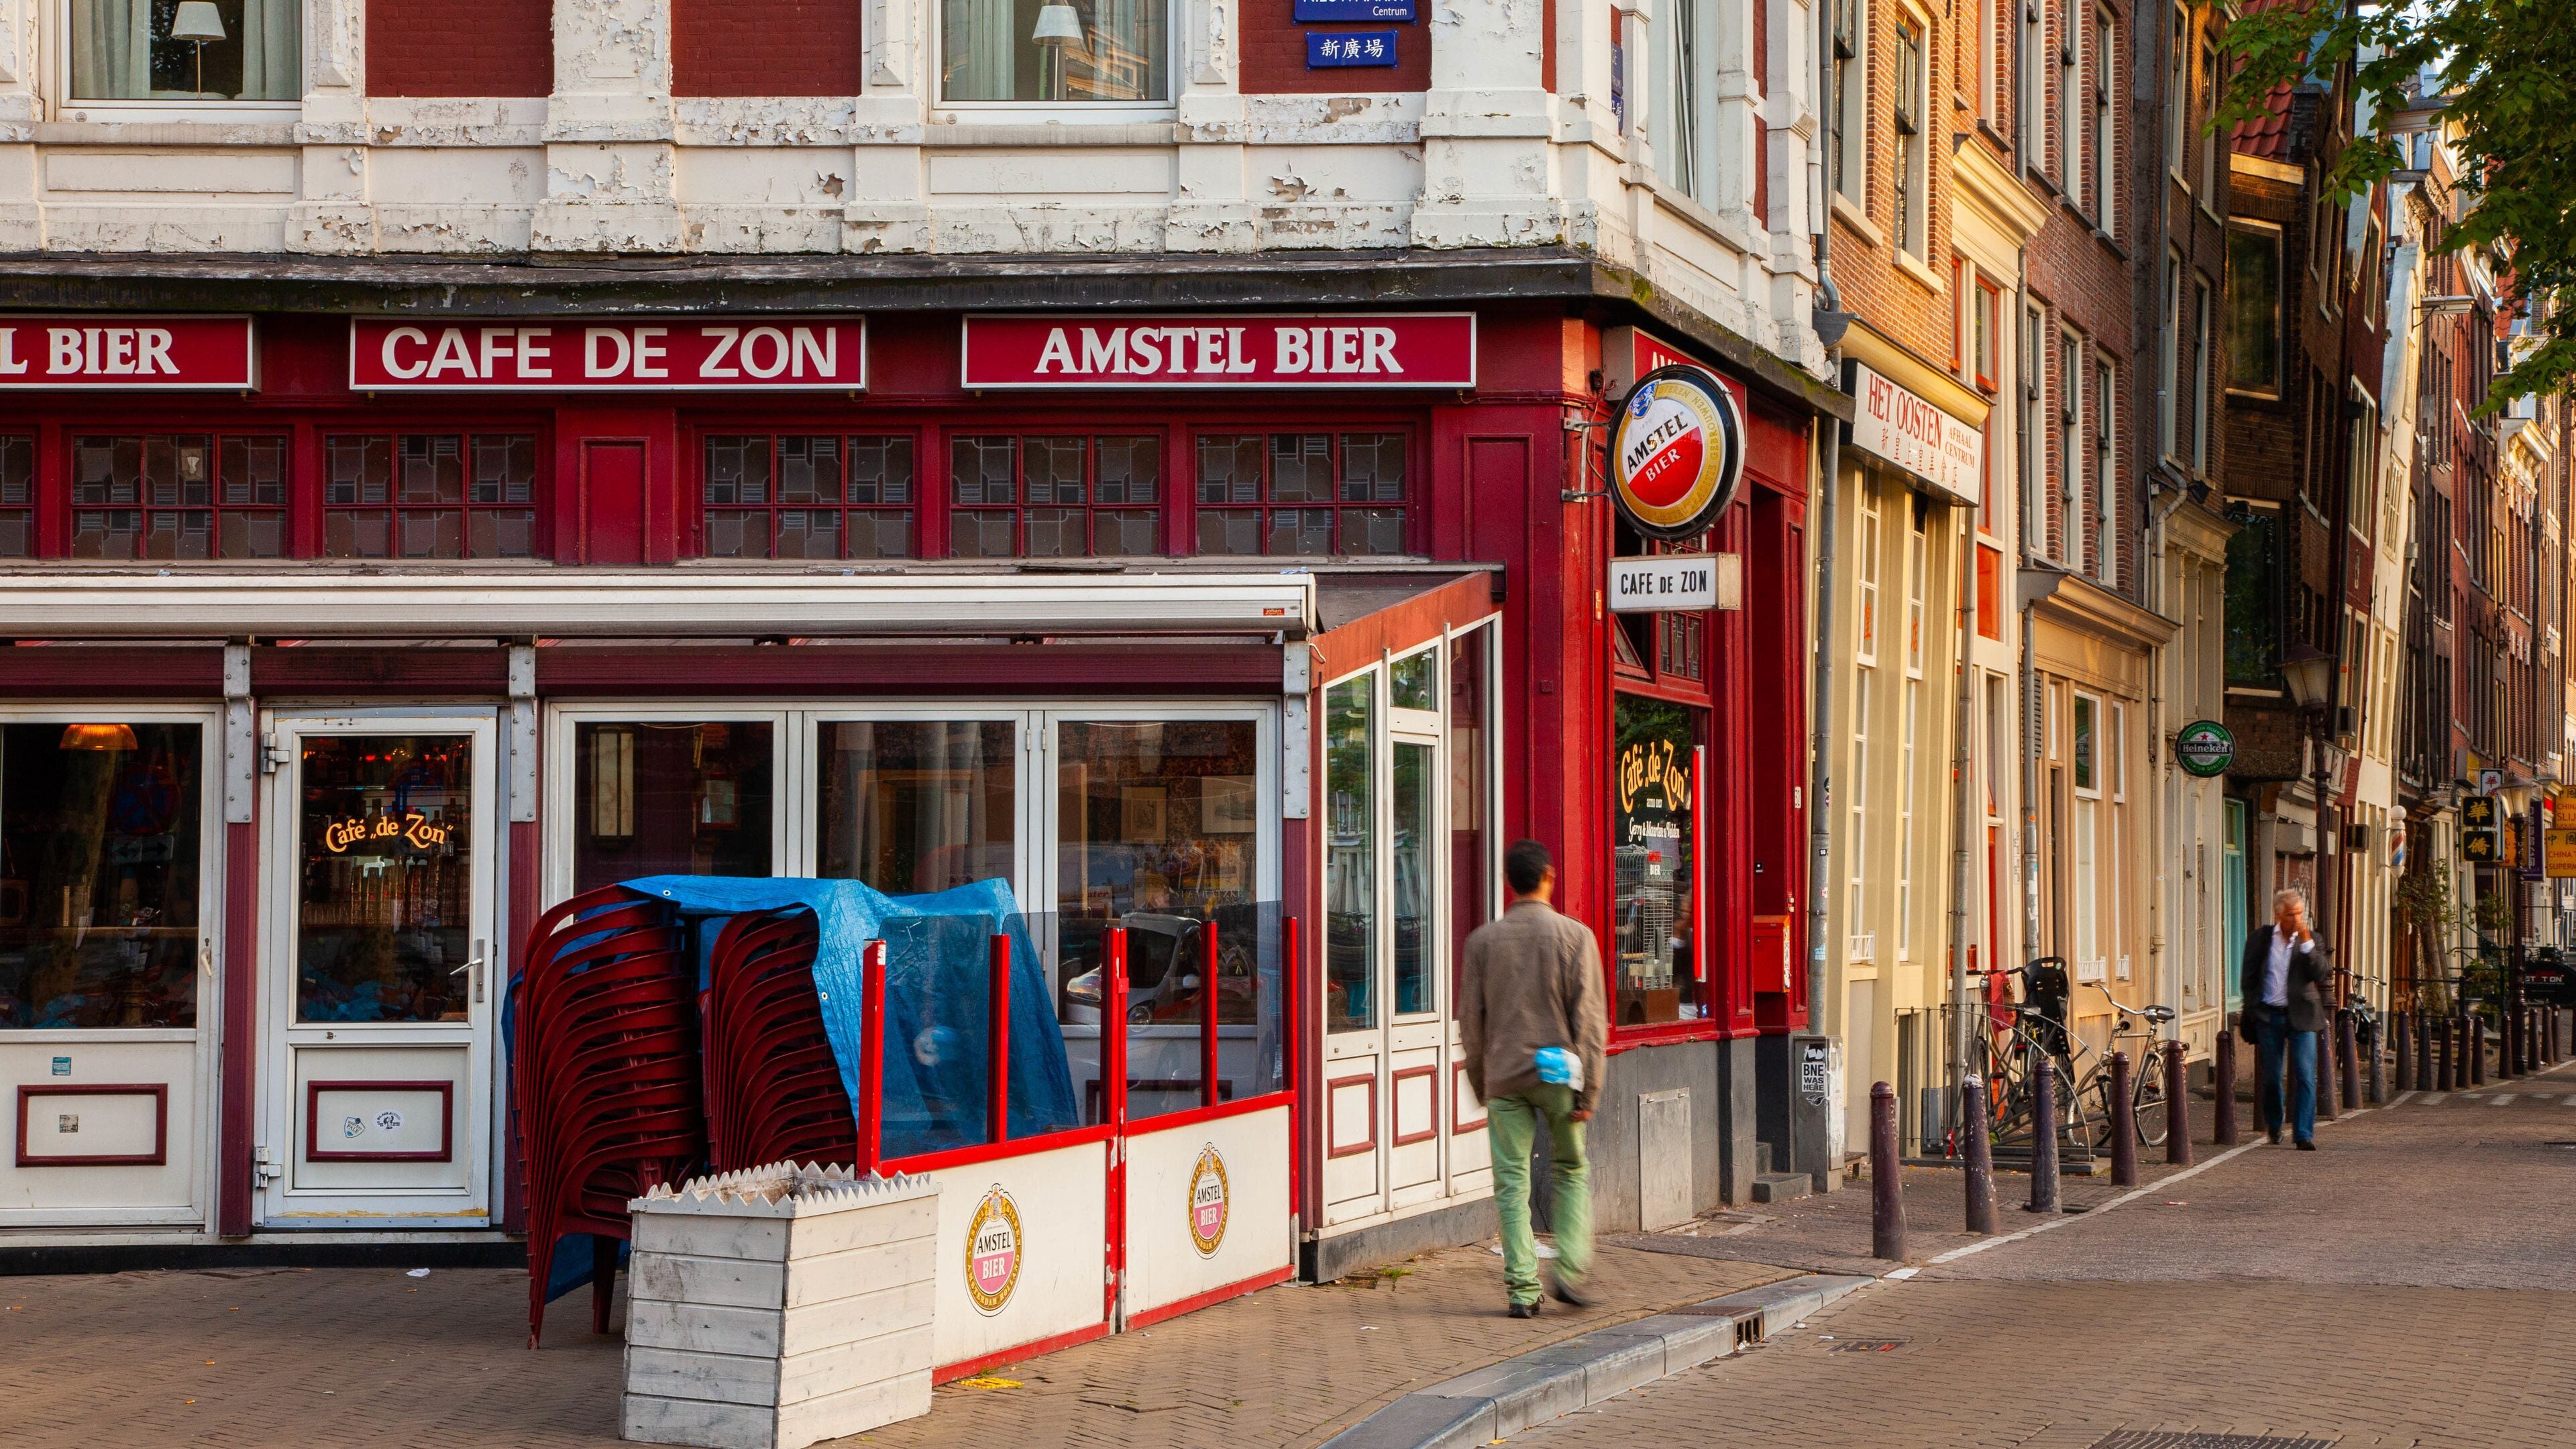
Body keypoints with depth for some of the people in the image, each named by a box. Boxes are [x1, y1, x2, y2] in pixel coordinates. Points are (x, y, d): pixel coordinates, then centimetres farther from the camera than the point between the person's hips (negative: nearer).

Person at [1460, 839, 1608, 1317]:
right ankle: (1570, 1270, 5)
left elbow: (1470, 1020, 6)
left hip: (1504, 1076, 1)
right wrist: (1589, 1090, -3)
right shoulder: (1575, 937, -2)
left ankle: (1522, 1288, -2)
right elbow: (1590, 1019, -6)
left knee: (1512, 1184, 3)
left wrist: (1481, 1084, 17)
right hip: (1558, 1075, -1)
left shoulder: (1483, 941, 3)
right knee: (1572, 1172, 16)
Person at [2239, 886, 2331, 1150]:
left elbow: (2319, 974, -9)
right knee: (2271, 1077, 7)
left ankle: (2303, 1135, -9)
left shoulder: (2311, 939, 4)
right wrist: (2254, 1010, 2)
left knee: (2305, 1076, -10)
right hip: (2268, 1016, 1)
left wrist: (2306, 942, -15)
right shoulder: (2260, 939, 4)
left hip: (2301, 1016, -1)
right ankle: (2274, 1126, 29)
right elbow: (2248, 979, 9)